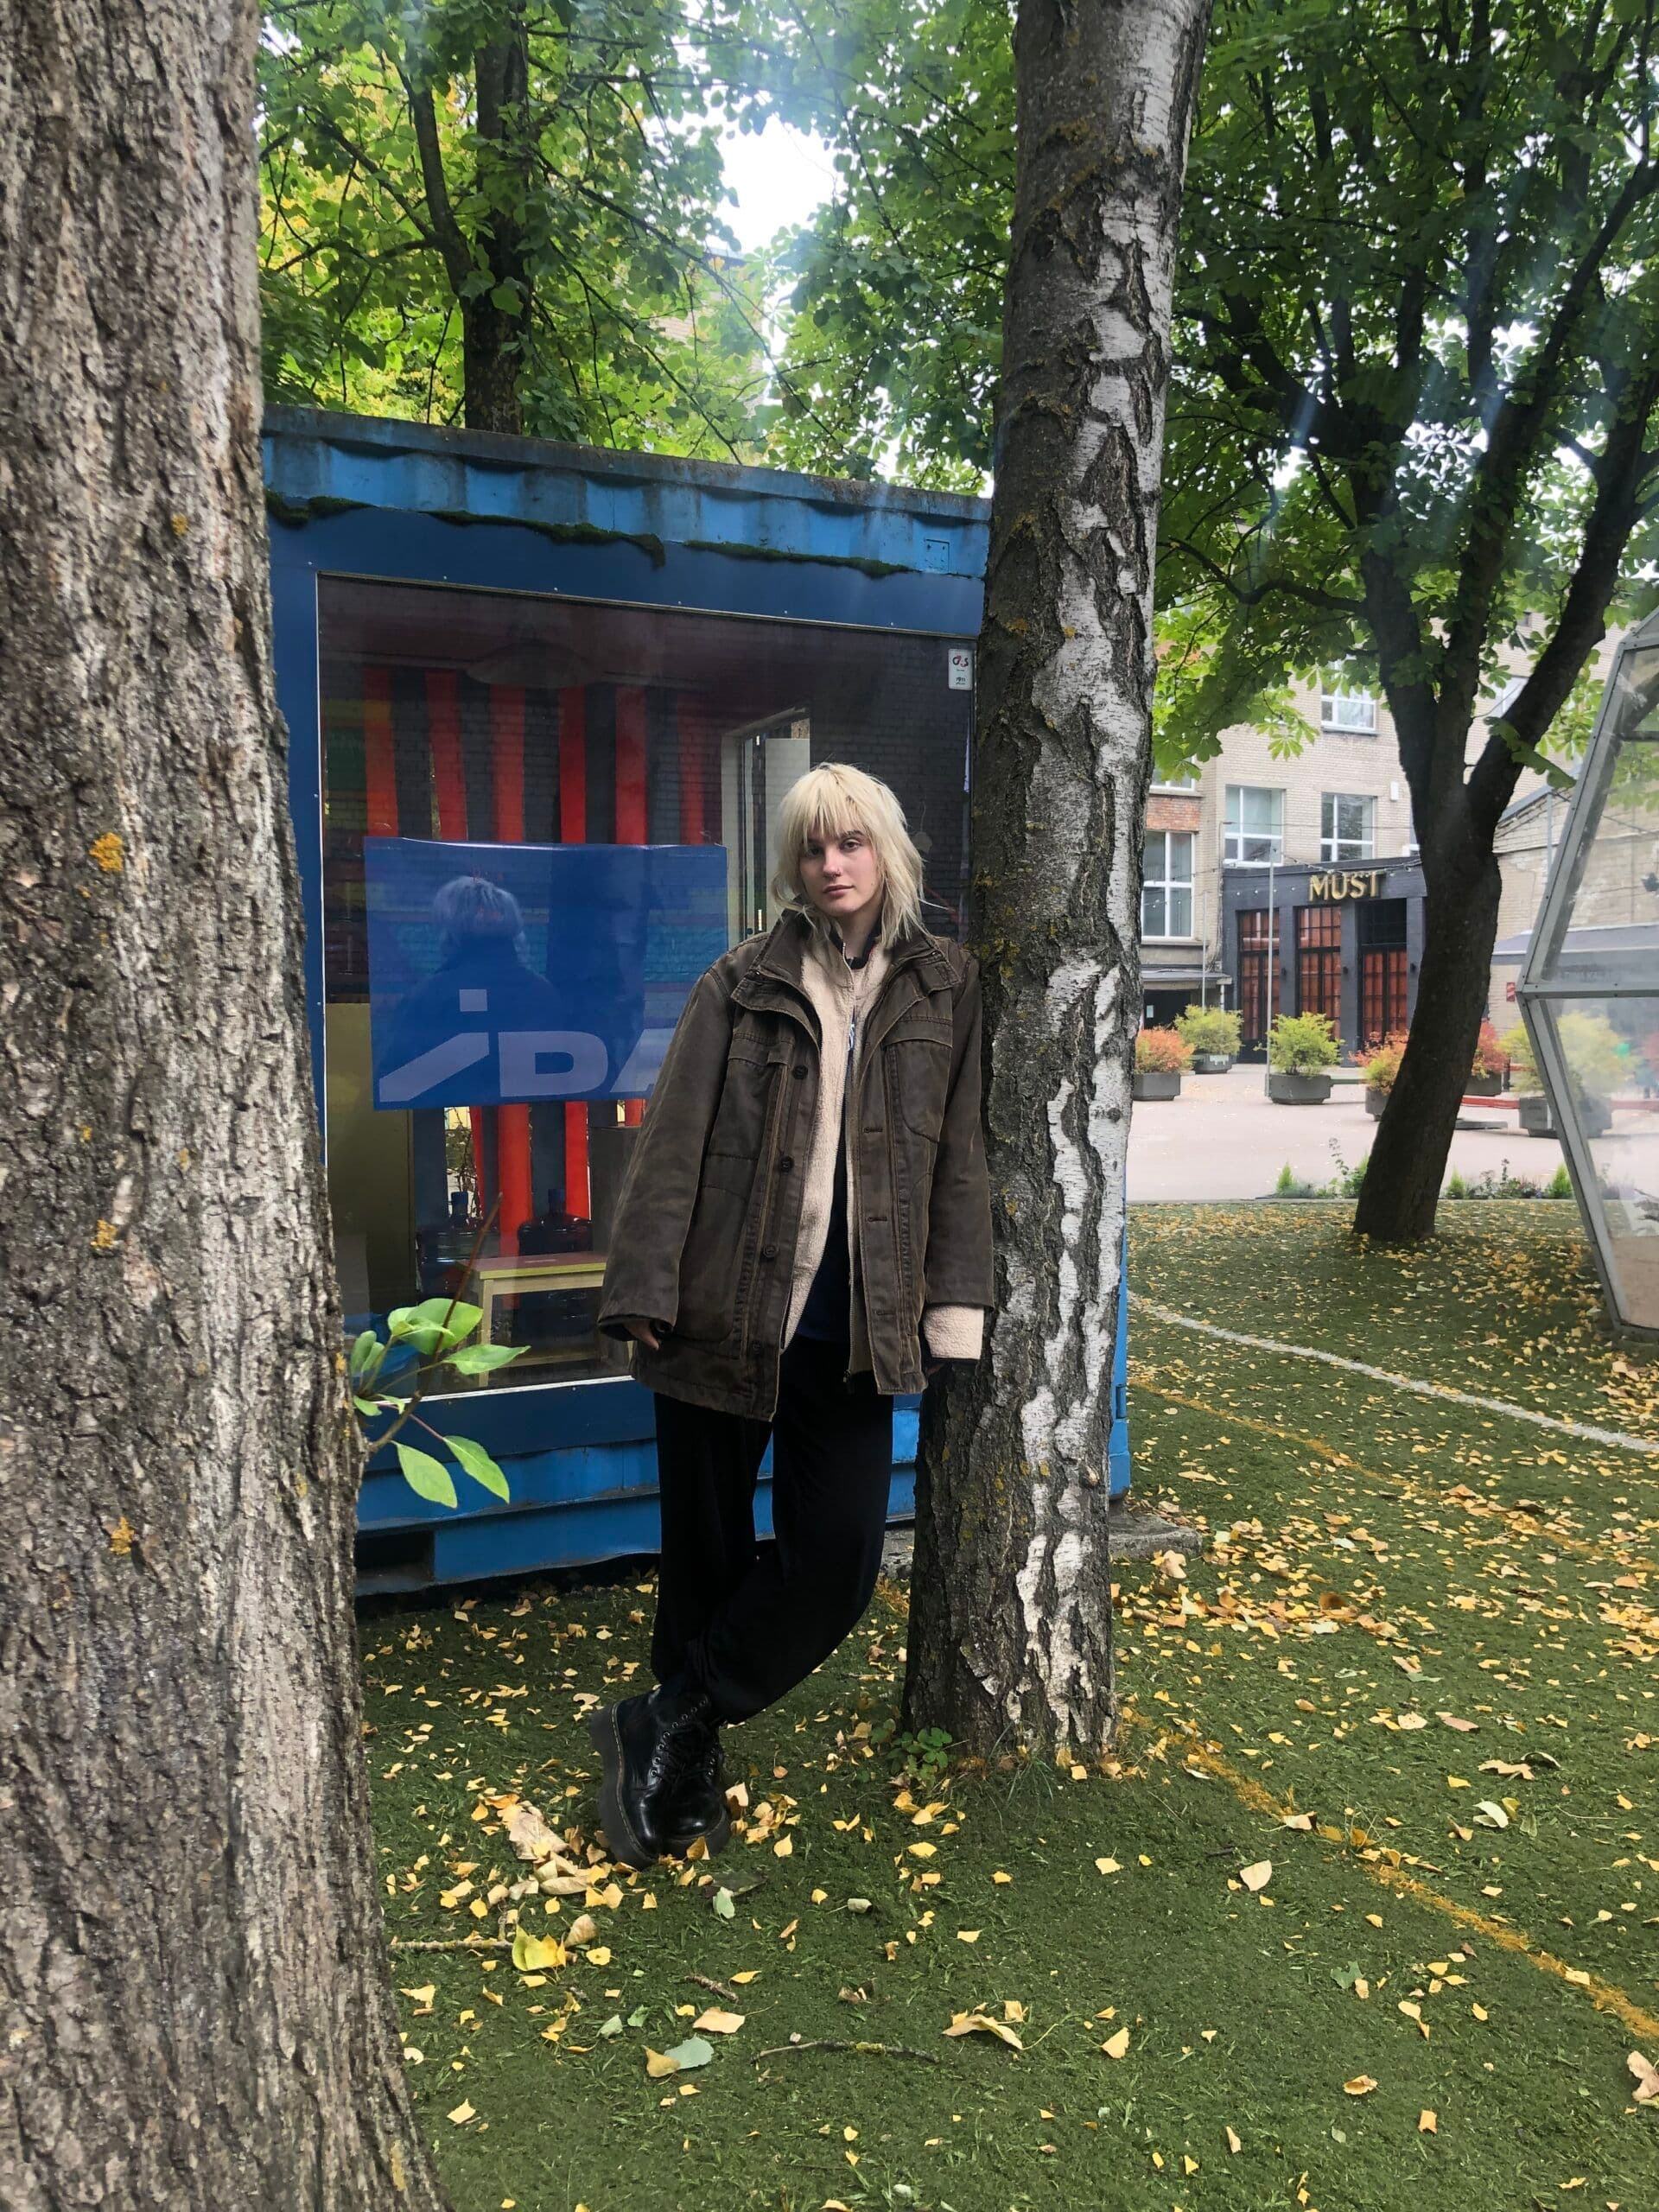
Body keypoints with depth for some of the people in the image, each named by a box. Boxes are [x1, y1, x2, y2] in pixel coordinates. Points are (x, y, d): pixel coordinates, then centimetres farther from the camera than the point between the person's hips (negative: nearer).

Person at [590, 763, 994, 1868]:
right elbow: (675, 1140, -2)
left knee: (838, 1556, -2)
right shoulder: (745, 981, 1)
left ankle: (665, 1725, 18)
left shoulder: (943, 984, 6)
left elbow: (960, 1153, 4)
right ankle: (689, 1774, 29)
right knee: (707, 1550, 9)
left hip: (850, 1323, 2)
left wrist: (953, 1307, -2)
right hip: (725, 1309, -1)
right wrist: (644, 1287, -8)